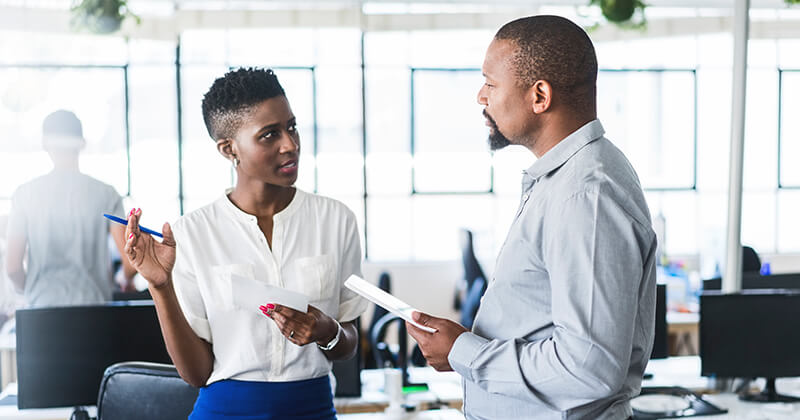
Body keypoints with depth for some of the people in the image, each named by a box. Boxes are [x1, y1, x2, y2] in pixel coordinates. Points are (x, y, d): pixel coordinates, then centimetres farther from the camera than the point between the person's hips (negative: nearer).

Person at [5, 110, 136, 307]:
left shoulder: (25, 194, -1)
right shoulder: (106, 194, 0)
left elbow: (13, 265, -2)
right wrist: (127, 281, 17)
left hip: (43, 306, 0)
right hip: (94, 304, 0)